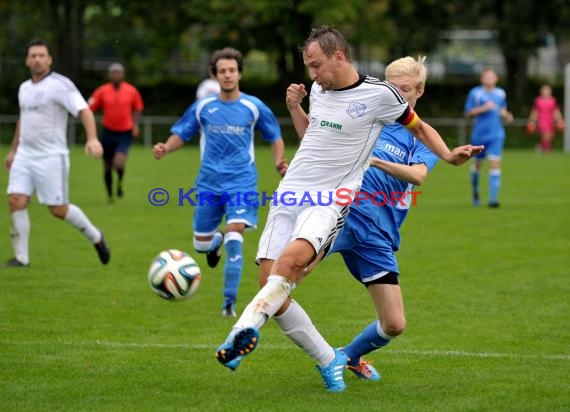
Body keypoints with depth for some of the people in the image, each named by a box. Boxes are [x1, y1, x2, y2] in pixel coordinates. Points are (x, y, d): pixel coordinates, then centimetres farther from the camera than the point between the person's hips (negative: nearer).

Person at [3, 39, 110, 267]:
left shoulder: (60, 85, -12)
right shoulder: (24, 88, 12)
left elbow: (84, 110, -22)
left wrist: (92, 138, -37)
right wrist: (13, 150, 30)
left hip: (51, 157, -6)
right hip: (25, 155, 6)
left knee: (58, 209, -3)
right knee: (16, 200, -7)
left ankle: (95, 237, 22)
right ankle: (21, 258, -1)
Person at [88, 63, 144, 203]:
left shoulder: (131, 91, -3)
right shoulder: (102, 91, -5)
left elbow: (137, 109, 13)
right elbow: (89, 108, -3)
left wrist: (135, 125, 0)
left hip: (125, 133, -1)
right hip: (108, 132, 1)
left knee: (118, 163, -21)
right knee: (107, 166, 10)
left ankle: (120, 181, 14)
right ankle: (109, 194, 32)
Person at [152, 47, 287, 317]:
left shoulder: (254, 107, 0)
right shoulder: (203, 107, 2)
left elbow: (275, 137, 11)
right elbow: (181, 134, 11)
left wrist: (279, 163, -7)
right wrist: (165, 148, -10)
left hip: (241, 182, -2)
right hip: (209, 183, 2)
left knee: (234, 238, -20)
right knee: (201, 244, 7)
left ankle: (229, 302, -14)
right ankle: (216, 240, 47)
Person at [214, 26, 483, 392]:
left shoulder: (379, 94, -4)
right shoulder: (318, 90, 13)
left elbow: (419, 127, 10)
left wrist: (449, 155, -4)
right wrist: (294, 108, 14)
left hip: (331, 200, -6)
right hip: (289, 195, 6)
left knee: (292, 258, -35)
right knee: (272, 290, -4)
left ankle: (245, 329, -40)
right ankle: (329, 361, 10)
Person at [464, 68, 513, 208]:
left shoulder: (501, 93, 7)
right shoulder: (475, 93, -3)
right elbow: (468, 112, -5)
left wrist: (506, 116, 1)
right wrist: (483, 108, -17)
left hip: (496, 135, 1)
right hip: (479, 134, -1)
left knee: (495, 163, -12)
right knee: (477, 163, 13)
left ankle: (493, 198, -16)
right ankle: (475, 191, 41)